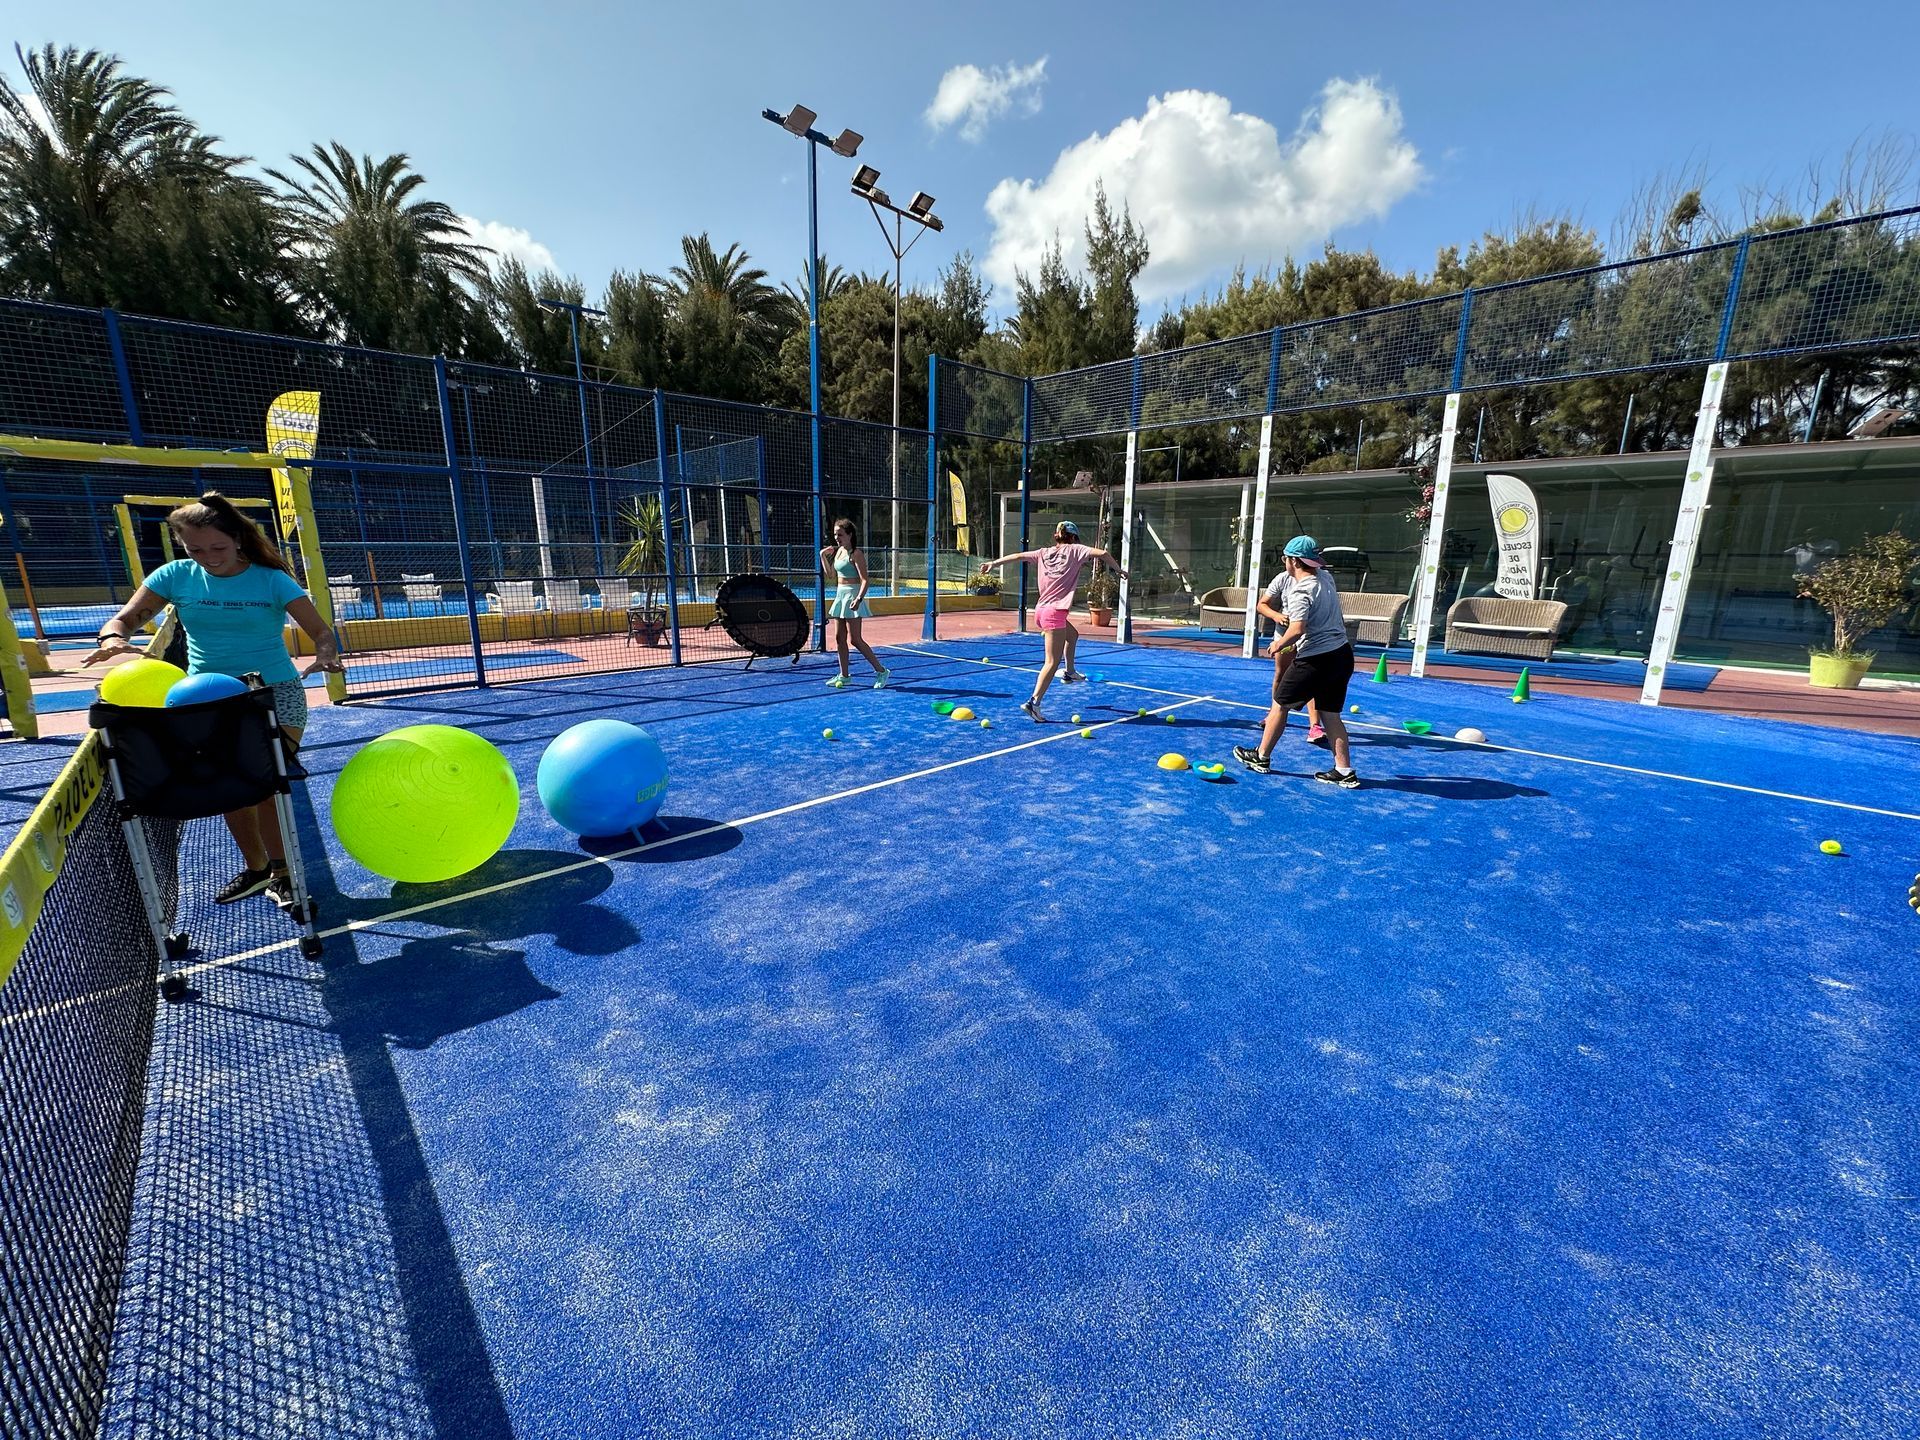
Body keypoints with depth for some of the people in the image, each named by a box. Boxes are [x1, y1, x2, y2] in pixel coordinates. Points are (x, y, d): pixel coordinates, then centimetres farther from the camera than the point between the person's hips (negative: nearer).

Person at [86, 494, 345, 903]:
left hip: (275, 693, -4)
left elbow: (320, 631, -14)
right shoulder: (176, 576, 3)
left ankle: (281, 872, 3)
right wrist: (112, 639, -22)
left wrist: (325, 655, -37)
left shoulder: (272, 579, -7)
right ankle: (255, 867, 23)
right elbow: (124, 619, 3)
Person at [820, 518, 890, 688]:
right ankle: (844, 675, 17)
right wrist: (823, 556, 17)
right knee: (839, 638, 9)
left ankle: (881, 671, 0)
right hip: (840, 596, 9)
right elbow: (831, 574, 23)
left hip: (852, 597, -9)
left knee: (854, 639, -9)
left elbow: (864, 580, -19)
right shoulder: (838, 551, 12)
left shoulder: (856, 553, -13)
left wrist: (859, 598, -32)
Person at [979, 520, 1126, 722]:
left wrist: (993, 563, 23)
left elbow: (1017, 556, 15)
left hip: (1041, 609, 8)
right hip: (1055, 612, -8)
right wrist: (1117, 570, 6)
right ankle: (1034, 702, -13)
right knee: (1053, 662, -6)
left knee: (1073, 635, 34)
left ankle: (1069, 673, 47)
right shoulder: (1074, 550, 1)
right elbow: (1102, 554, -9)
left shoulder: (1044, 553, 13)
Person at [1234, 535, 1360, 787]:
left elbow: (1298, 629, -29)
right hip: (1342, 655, 8)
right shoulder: (1325, 577, 9)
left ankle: (1261, 758, 20)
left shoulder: (1300, 592, -17)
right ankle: (1345, 772, 10)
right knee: (1330, 715, 11)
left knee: (1280, 705, 9)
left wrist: (1278, 645, -13)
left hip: (1315, 660, -8)